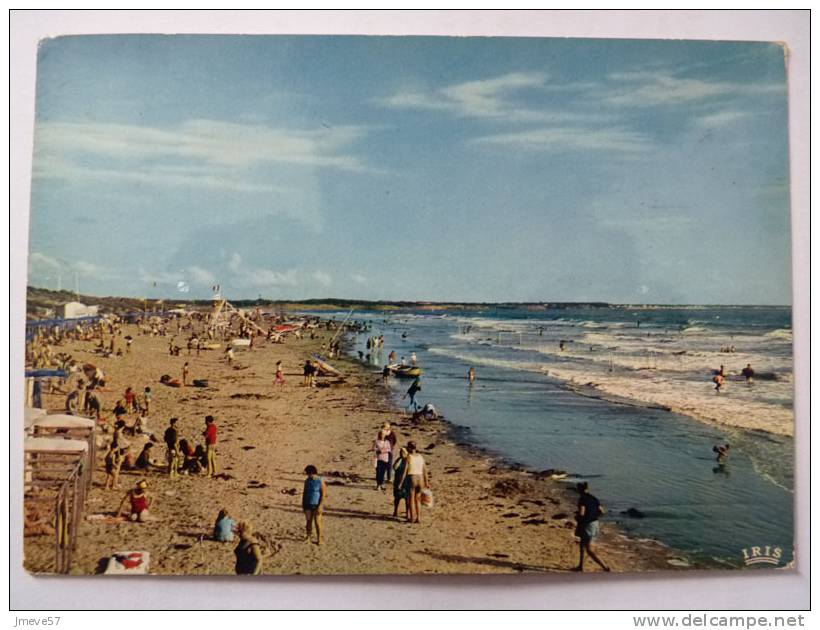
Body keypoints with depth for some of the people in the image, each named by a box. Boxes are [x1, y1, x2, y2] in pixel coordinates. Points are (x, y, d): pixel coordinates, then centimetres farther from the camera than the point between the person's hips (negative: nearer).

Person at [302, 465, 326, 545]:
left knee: (317, 522, -4)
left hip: (316, 505, -5)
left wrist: (320, 506, -18)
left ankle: (320, 539, 6)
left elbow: (323, 494, -13)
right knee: (308, 521, 7)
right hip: (308, 505, 5)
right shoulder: (307, 481, 5)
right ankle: (308, 537, 17)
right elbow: (304, 492, 12)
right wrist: (303, 504, 9)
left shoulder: (320, 481, -12)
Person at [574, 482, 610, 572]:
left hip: (586, 526, -8)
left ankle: (605, 568, -11)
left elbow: (581, 514, -24)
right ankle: (580, 566, 33)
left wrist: (576, 517, -3)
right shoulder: (594, 498, 6)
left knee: (589, 551, -3)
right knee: (581, 544, 27)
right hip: (595, 524, 8)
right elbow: (602, 512, 7)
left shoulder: (582, 499, -16)